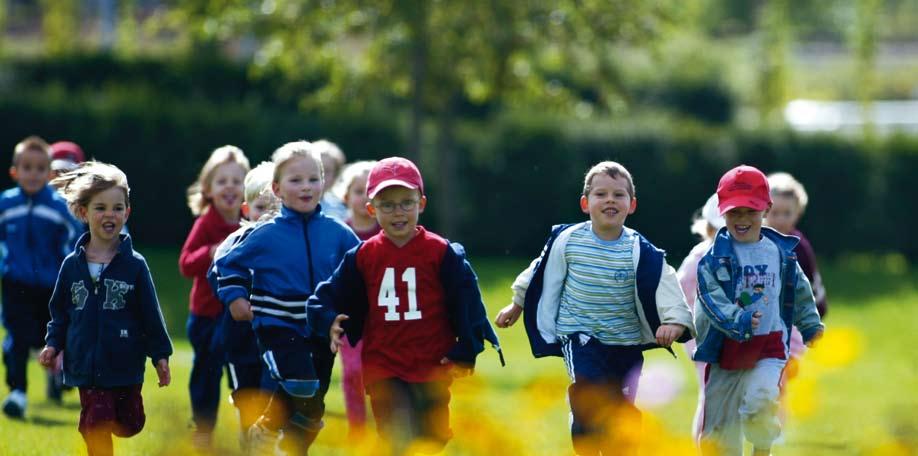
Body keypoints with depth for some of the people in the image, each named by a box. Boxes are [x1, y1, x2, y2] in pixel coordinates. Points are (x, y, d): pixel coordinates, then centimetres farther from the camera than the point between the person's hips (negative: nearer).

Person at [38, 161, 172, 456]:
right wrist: (53, 344, -4)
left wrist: (160, 355, -1)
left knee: (129, 425, 8)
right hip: (87, 365, 0)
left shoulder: (134, 265, -5)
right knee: (96, 426, -1)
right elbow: (60, 311, 8)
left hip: (126, 364, 0)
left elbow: (151, 314, -1)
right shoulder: (72, 265, 0)